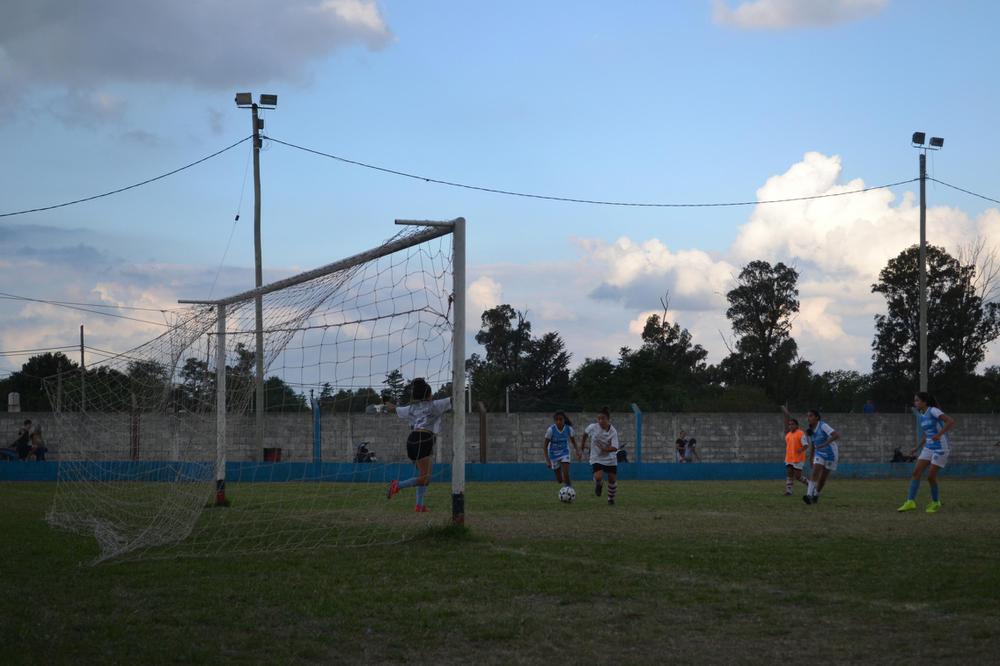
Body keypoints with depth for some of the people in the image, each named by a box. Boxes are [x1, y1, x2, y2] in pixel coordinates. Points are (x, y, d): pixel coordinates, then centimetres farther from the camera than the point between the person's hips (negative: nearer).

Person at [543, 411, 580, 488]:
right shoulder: (551, 430, -19)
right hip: (554, 454, 0)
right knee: (560, 480, 6)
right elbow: (545, 446, -14)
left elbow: (573, 442, 2)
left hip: (564, 453, 0)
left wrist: (578, 452, -17)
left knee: (566, 475, -21)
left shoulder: (569, 429, -13)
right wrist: (547, 460, -23)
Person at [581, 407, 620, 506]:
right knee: (598, 477, -21)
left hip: (610, 459, 1)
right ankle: (599, 485, 18)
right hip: (597, 458, 0)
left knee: (612, 479, 4)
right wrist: (583, 443, 19)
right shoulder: (593, 427, -15)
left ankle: (611, 499, 29)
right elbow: (585, 433, 9)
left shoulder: (613, 432, -17)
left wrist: (604, 449, -37)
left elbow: (614, 448, -22)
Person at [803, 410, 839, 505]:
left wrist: (824, 444, -40)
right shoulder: (811, 430, 0)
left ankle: (816, 495, 25)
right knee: (815, 472, -19)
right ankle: (809, 495, -29)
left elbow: (837, 435, -32)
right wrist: (811, 459, 20)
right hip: (819, 454, 4)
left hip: (830, 454, -4)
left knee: (823, 478, 3)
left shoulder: (823, 426, -20)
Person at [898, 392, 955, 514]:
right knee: (916, 472, -7)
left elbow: (951, 422, -24)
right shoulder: (922, 415, 12)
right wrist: (917, 448, 14)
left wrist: (939, 434, -34)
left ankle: (935, 503, 14)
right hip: (929, 448, 8)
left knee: (931, 476, -9)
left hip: (941, 448, -8)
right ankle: (910, 502, -8)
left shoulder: (933, 411, -14)